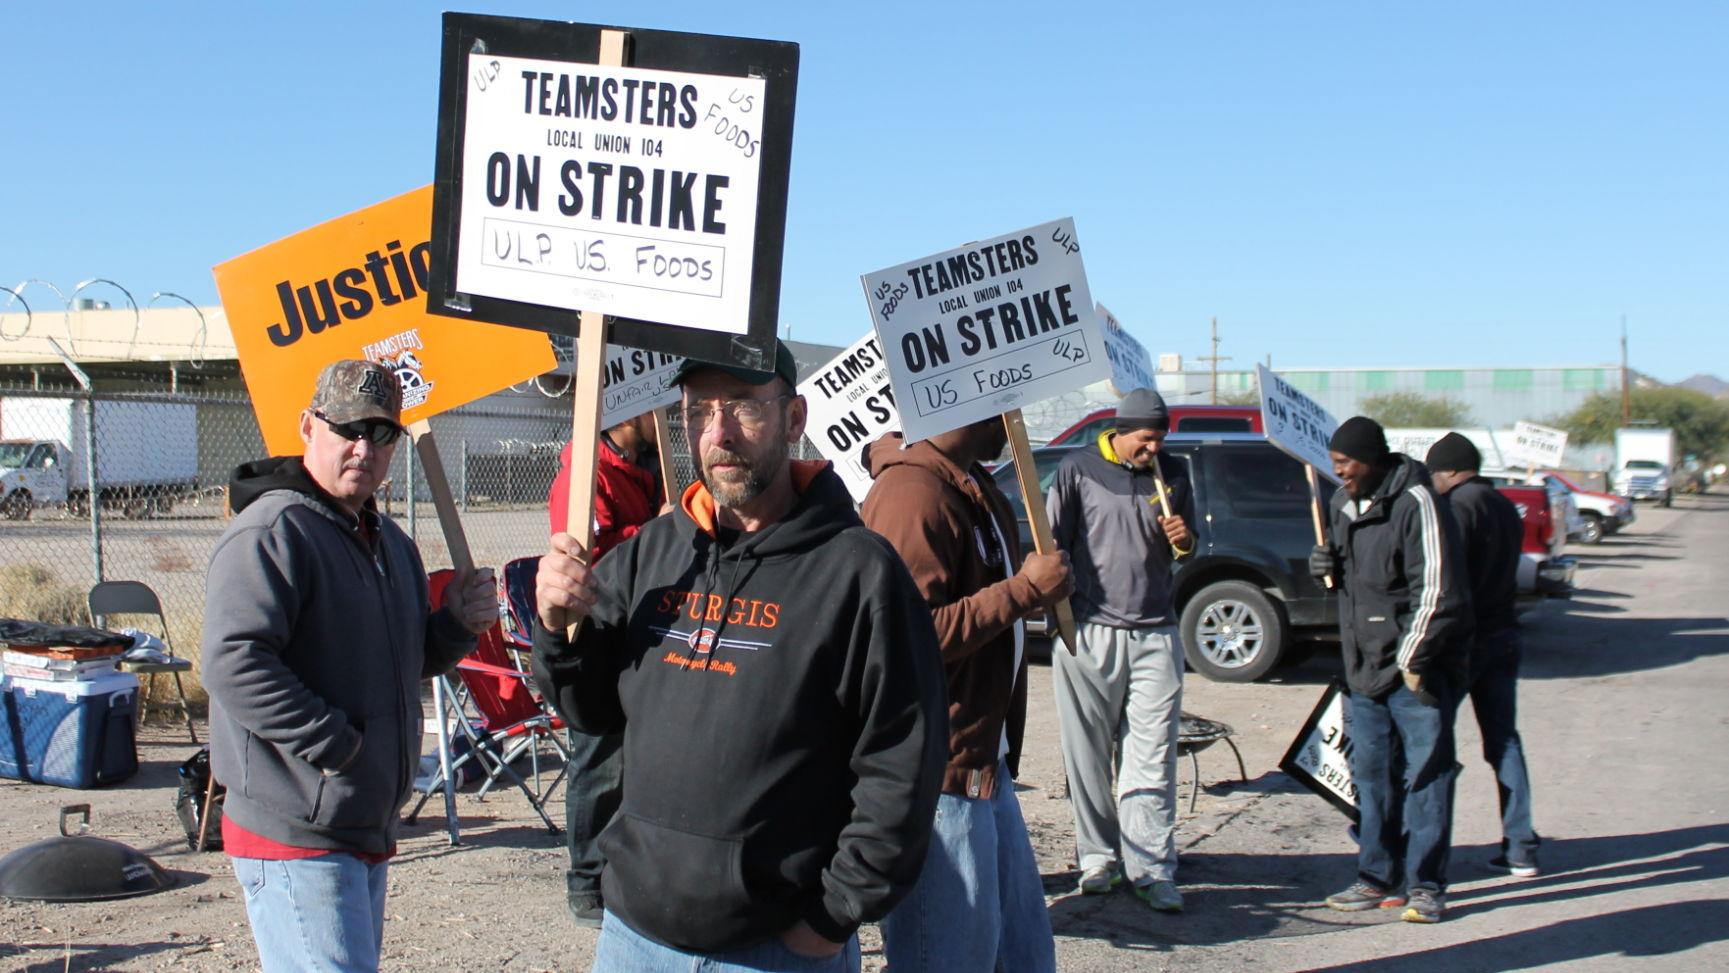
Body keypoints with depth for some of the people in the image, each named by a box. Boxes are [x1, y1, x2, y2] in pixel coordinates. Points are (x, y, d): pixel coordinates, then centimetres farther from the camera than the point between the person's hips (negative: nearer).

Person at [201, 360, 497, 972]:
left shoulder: (389, 542, 15)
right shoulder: (272, 531, -15)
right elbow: (233, 664, -26)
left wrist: (455, 625, 2)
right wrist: (334, 744, -25)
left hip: (369, 831, 10)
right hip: (296, 837, -9)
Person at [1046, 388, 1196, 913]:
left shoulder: (1173, 472, 11)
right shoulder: (1079, 470, 1)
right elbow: (1054, 543, 5)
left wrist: (1183, 541, -1)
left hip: (1156, 635, 2)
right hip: (1089, 632, -2)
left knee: (1152, 758, -1)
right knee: (1089, 756, 5)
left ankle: (1152, 869, 3)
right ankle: (1098, 857, 17)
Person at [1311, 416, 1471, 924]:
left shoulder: (1415, 503, -15)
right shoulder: (1343, 502, 10)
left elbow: (1437, 591, -18)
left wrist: (1412, 660, -17)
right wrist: (1325, 564, 2)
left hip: (1416, 669, -8)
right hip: (1365, 665, 8)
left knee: (1424, 772, -1)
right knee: (1371, 774, 12)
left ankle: (1424, 884, 6)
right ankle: (1378, 878, 21)